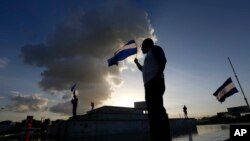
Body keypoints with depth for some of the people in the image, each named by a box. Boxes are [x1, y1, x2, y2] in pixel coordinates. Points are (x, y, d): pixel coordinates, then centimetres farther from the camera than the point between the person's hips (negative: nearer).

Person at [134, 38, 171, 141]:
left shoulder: (154, 48, 11)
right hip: (149, 83, 9)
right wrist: (137, 63, 41)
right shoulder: (148, 56, 34)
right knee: (152, 111, 2)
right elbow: (144, 70, 45)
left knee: (158, 109, -20)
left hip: (155, 82, -9)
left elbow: (163, 60, -8)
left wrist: (158, 75, -20)